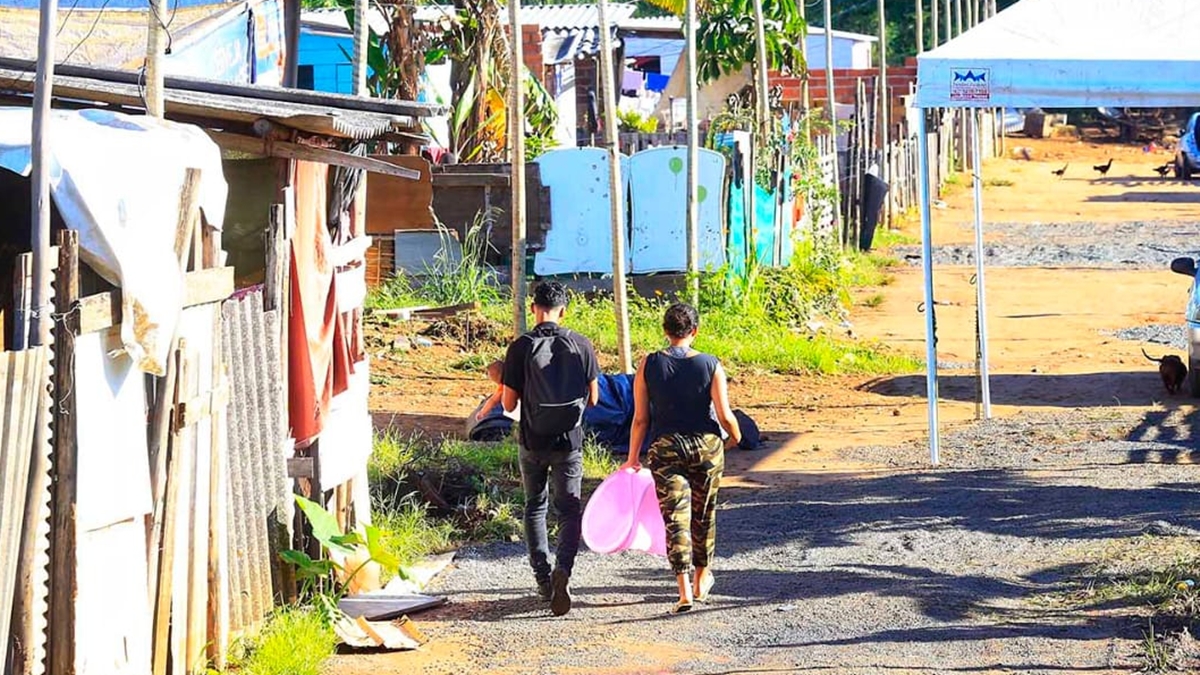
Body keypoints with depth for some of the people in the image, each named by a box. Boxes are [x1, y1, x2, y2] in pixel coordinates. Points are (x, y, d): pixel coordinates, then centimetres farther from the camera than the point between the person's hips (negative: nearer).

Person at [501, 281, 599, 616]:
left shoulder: (521, 347, -9)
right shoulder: (581, 345, -4)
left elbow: (508, 403, -7)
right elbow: (593, 397, 3)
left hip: (533, 441, 0)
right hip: (569, 440, 0)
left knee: (535, 507, 18)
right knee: (569, 509, 5)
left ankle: (543, 578, 15)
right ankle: (563, 568, -20)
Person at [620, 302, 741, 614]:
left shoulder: (649, 366, -5)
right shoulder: (711, 365, -7)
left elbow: (640, 419, -3)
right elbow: (724, 416, -7)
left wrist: (632, 458, 9)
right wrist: (735, 436, 15)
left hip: (665, 449, -1)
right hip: (707, 446, 1)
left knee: (676, 518, -2)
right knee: (704, 515, 19)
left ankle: (684, 590, -14)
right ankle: (702, 580, 35)